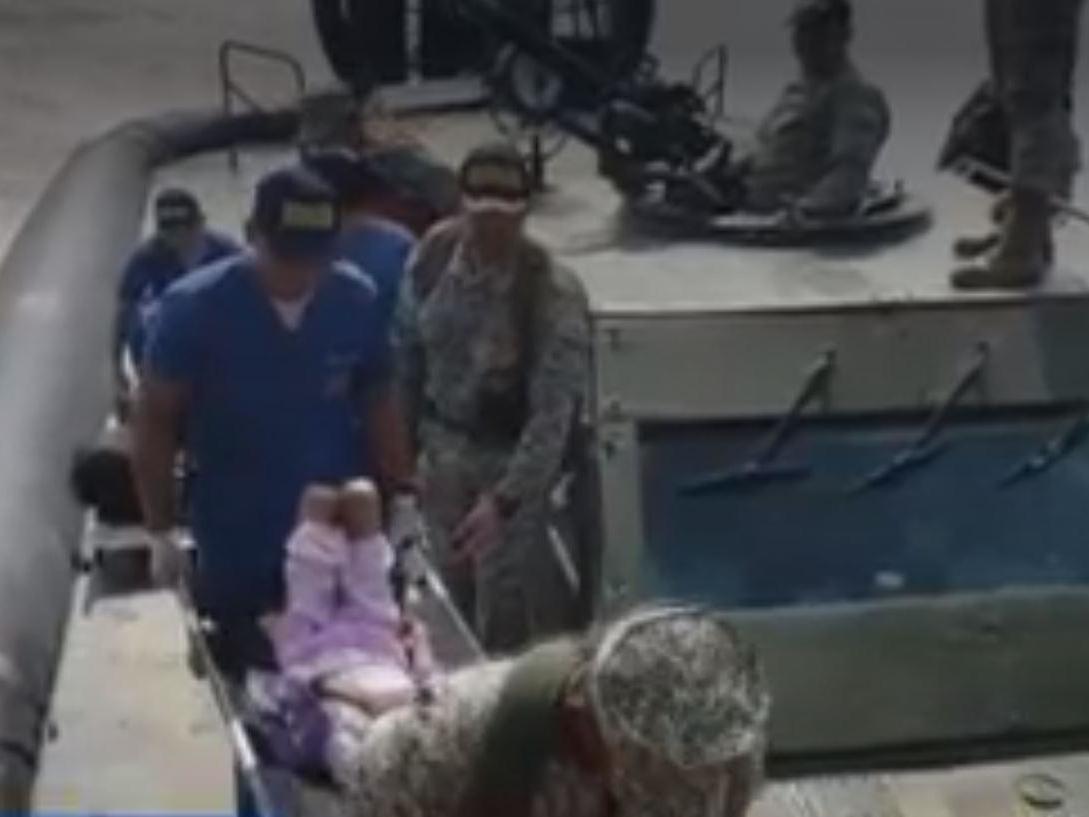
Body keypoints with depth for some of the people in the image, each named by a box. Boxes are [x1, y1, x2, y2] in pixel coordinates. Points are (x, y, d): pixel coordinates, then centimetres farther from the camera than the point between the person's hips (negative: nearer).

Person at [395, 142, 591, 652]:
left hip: (513, 457, -5)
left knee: (507, 608, 0)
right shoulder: (433, 253, -12)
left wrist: (505, 499, -35)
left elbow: (553, 413, -28)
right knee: (454, 588, 20)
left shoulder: (553, 294, -27)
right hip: (444, 445, 5)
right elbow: (409, 349, 2)